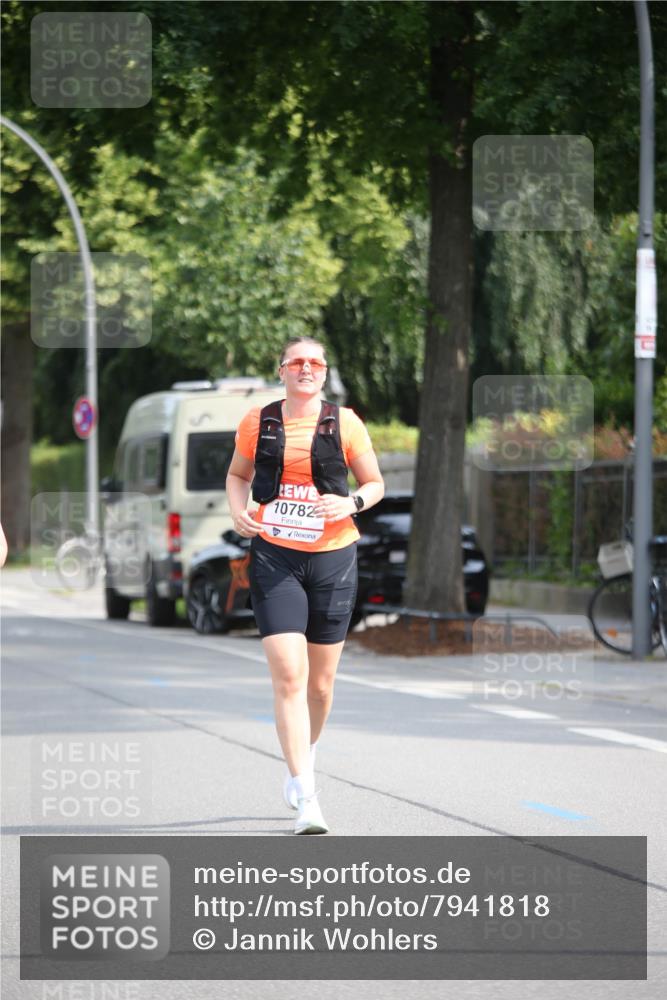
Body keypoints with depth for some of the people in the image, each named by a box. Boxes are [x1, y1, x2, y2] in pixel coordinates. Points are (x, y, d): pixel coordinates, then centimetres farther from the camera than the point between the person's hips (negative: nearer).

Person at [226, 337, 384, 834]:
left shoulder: (344, 423, 0)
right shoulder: (257, 423, 3)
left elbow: (375, 483, 9)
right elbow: (238, 474, 20)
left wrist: (352, 503, -12)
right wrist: (238, 511, 0)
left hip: (333, 557, 1)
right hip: (274, 556, -1)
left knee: (321, 681, 9)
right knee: (288, 675, -14)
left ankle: (304, 760, 38)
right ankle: (306, 796, -15)